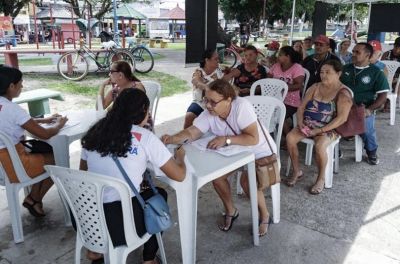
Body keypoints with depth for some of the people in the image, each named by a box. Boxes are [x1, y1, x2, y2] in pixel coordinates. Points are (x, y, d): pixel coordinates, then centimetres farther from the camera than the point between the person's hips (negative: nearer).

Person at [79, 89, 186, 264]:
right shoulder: (145, 137, -7)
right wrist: (180, 156, 17)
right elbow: (179, 175, -3)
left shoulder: (95, 132, 6)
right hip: (121, 224, -5)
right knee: (159, 194, 23)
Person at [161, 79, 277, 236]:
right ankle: (230, 211, 14)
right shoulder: (208, 114, -17)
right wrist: (173, 139, -45)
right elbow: (192, 132, -27)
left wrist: (226, 139, -41)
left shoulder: (241, 106, -32)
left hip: (259, 152, -5)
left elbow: (253, 139, -35)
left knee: (247, 181, -25)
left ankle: (264, 216, 4)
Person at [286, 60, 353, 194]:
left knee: (319, 146, -34)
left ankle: (321, 178, -8)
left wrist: (320, 130, -22)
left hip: (328, 128, -5)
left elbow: (341, 118, -17)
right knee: (289, 137, -21)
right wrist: (300, 122, -9)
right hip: (308, 125, 5)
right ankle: (296, 171, -3)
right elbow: (301, 107, 9)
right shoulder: (315, 87, 10)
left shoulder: (343, 93, -7)